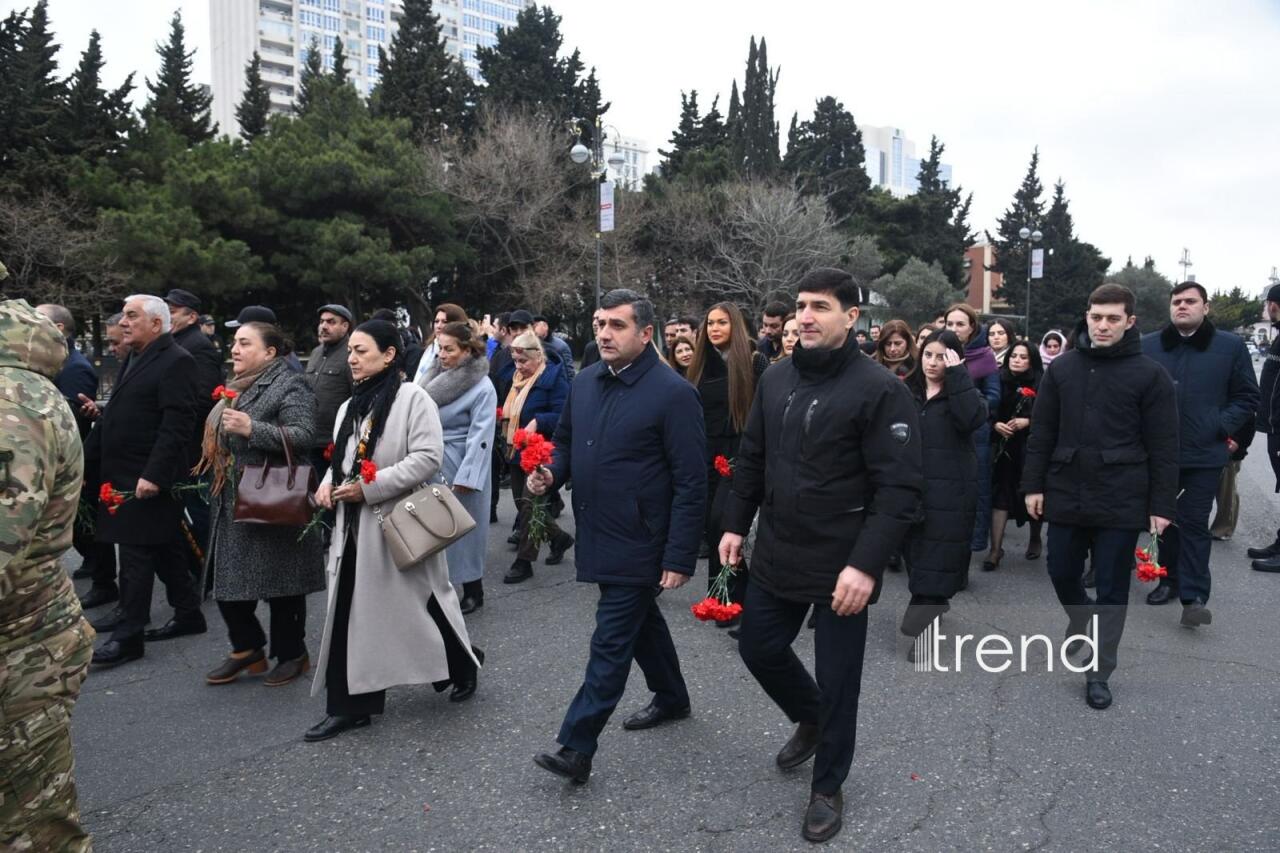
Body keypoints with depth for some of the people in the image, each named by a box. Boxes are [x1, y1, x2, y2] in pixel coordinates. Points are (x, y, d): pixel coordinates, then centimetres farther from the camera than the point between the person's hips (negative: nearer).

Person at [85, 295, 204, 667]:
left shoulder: (175, 361, -14)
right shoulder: (136, 358, 15)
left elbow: (176, 425, -21)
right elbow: (116, 416, 19)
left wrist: (153, 475, -26)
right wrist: (87, 457, 15)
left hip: (148, 478, -9)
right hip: (125, 474, 9)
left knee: (136, 554, -3)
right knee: (165, 550, 15)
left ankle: (129, 635, 5)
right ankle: (188, 615, 25)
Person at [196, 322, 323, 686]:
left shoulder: (289, 385, -10)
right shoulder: (237, 387, 17)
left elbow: (303, 435, -22)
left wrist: (252, 428, -29)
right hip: (232, 505, 8)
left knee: (280, 585, 2)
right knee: (228, 580, 9)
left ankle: (291, 654, 16)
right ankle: (247, 648, 24)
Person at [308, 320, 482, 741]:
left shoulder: (413, 398, -10)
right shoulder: (350, 407, 14)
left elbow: (428, 457, -19)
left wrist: (369, 487, -20)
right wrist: (329, 483, 1)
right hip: (355, 528, 7)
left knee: (421, 604, 6)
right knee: (348, 614, 5)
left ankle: (464, 666, 30)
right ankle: (349, 705, 13)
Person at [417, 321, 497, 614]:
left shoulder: (482, 387, -14)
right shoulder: (436, 378, 6)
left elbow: (480, 436, -17)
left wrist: (466, 478, -20)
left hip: (457, 466, -6)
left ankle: (473, 592, 20)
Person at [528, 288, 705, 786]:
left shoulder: (672, 394, -17)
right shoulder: (585, 382, 4)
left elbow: (691, 483, -17)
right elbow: (566, 441, 19)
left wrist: (679, 557, -19)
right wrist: (551, 473, -4)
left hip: (638, 545, -8)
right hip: (598, 536, 8)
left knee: (611, 642, -1)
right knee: (641, 621, 23)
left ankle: (576, 747, 7)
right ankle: (672, 698, 44)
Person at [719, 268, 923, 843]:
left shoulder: (879, 390, -15)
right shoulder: (775, 380, 4)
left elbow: (899, 488, -18)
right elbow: (752, 460, 13)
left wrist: (866, 564, -24)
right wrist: (735, 524, 9)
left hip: (843, 566, -6)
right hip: (776, 556, 6)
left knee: (838, 681, 8)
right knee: (758, 648, 17)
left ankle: (827, 789, 30)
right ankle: (809, 718, 47)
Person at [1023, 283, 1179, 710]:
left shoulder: (1150, 375, -5)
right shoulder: (1062, 367, 3)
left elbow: (1163, 446, -4)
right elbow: (1042, 432, 5)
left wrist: (1162, 504, -6)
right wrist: (1034, 485, 2)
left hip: (1122, 500, -3)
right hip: (1066, 494, 3)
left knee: (1112, 589, 5)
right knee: (1062, 573, 13)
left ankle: (1098, 674, 18)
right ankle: (1081, 622, 44)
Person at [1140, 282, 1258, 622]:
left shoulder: (1231, 346, 0)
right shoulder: (1148, 346, 4)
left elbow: (1247, 396, 4)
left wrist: (1223, 428, -9)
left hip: (1205, 453, -2)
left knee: (1194, 523, -2)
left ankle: (1194, 595, 3)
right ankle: (1170, 579, 27)